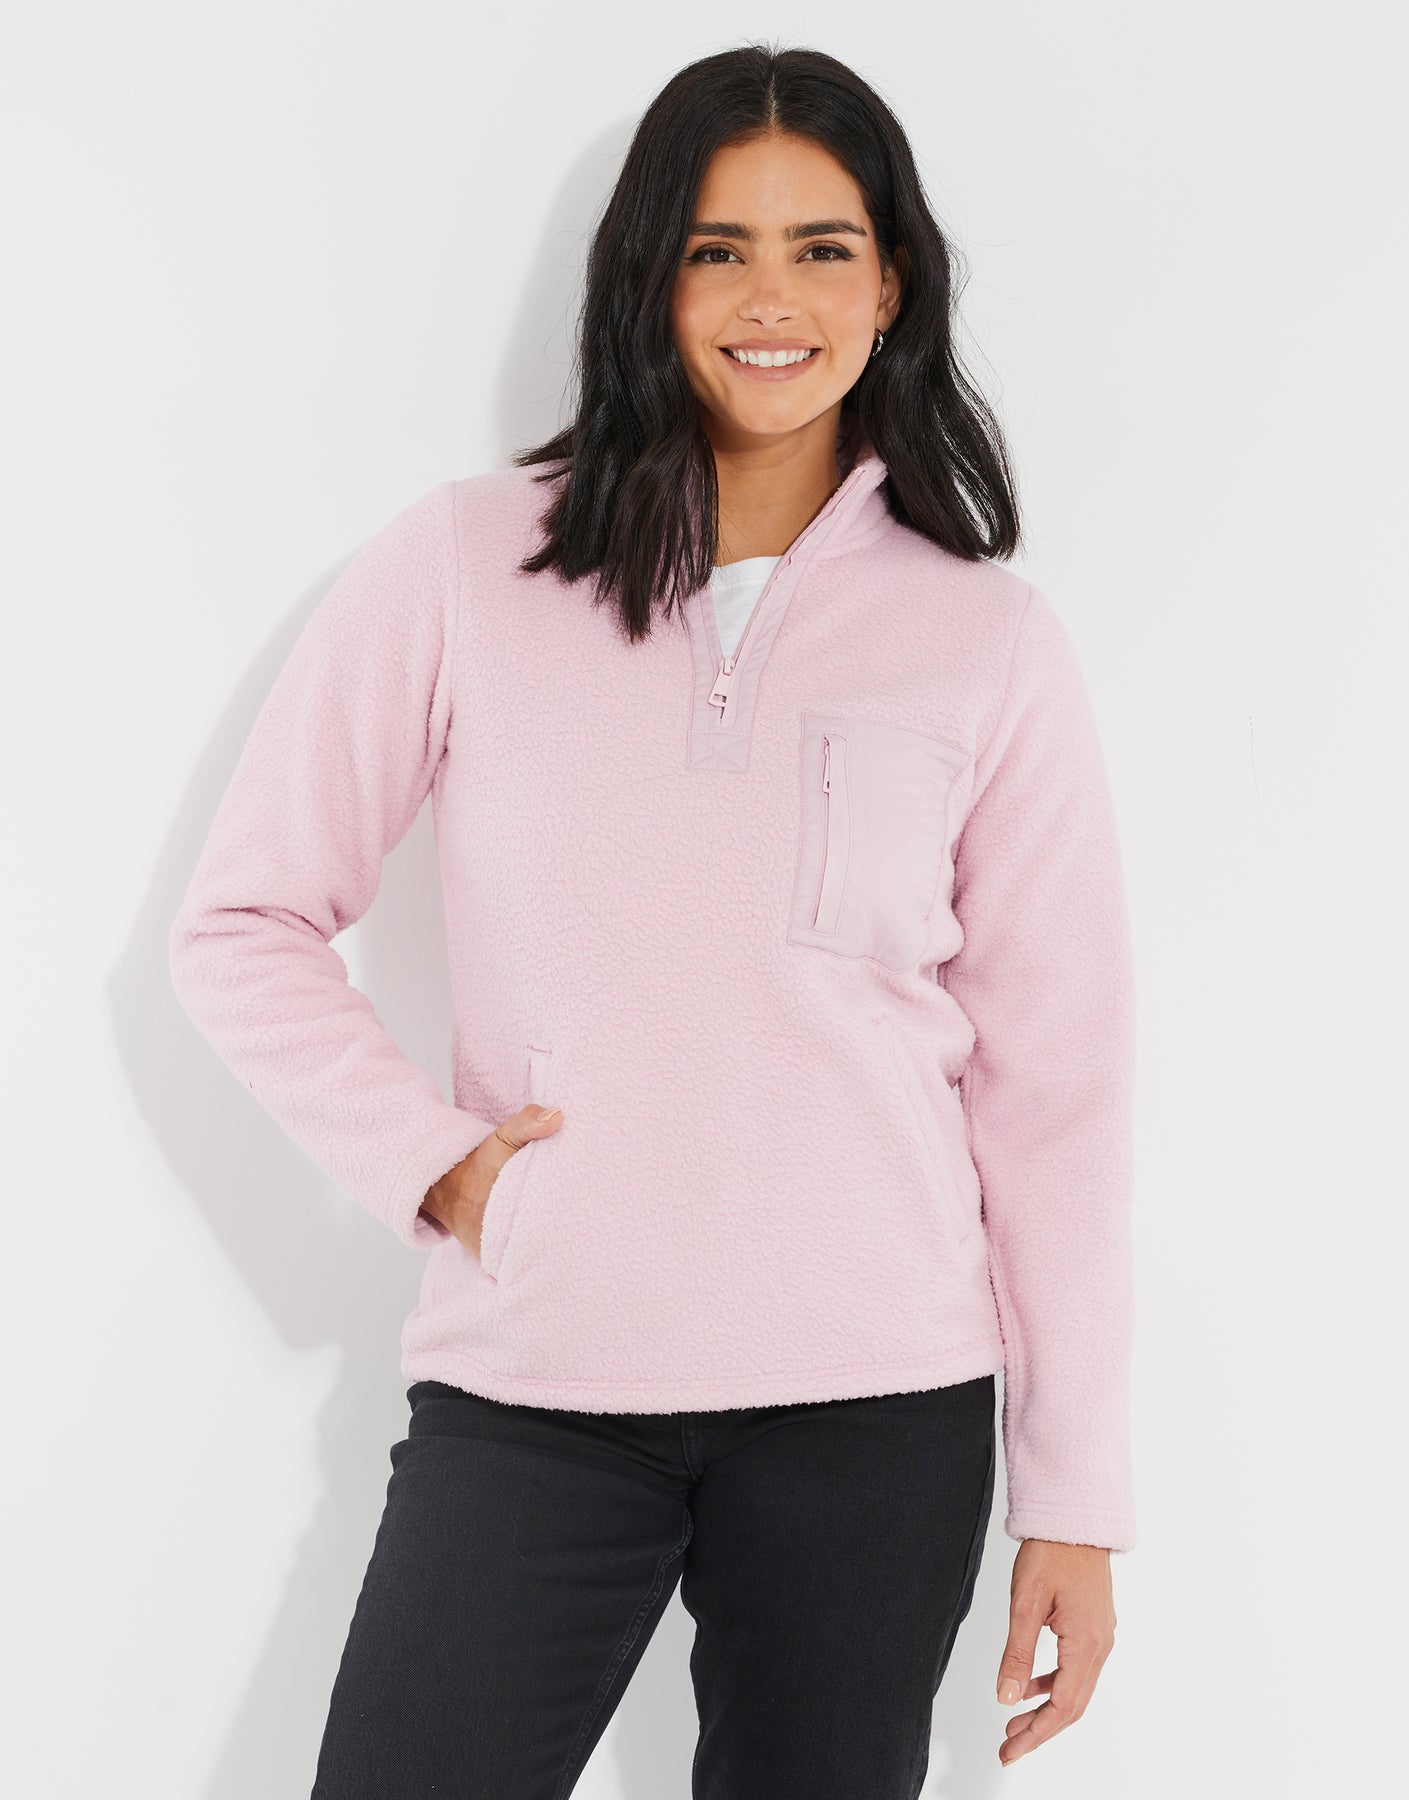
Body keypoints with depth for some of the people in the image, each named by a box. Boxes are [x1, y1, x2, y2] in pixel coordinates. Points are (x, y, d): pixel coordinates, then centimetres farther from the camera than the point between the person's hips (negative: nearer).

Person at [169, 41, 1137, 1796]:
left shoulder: (990, 640, 3)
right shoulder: (464, 565, 1)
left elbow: (1052, 1075, 4)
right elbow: (242, 923, 5)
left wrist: (1075, 1498, 3)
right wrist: (429, 1162, -8)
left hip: (875, 1407, 1)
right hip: (529, 1387, 0)